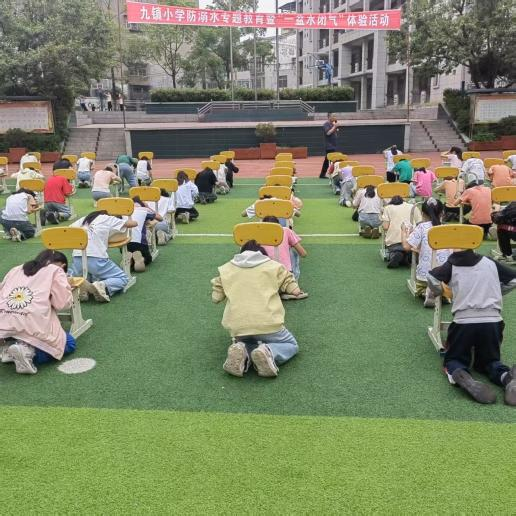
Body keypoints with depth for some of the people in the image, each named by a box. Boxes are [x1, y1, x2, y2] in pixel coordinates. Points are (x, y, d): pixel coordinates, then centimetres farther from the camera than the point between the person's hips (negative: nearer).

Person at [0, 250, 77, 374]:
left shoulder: (15, 270, 26)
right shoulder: (55, 270, 11)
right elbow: (63, 303, 1)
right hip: (32, 325, -6)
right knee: (69, 343, 16)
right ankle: (28, 351, -8)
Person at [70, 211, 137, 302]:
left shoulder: (84, 219, 23)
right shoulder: (109, 219, 11)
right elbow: (134, 223, 12)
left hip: (77, 258, 5)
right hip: (96, 259, -5)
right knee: (123, 279, 12)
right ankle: (102, 286, -17)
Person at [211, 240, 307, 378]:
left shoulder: (225, 269, 16)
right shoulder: (273, 266, 11)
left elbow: (216, 297, 14)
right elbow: (290, 285, 11)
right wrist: (299, 293, 34)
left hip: (237, 326, 3)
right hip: (266, 323, -3)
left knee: (248, 342, 35)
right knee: (291, 345, 23)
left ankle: (242, 353, -3)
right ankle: (268, 353, -12)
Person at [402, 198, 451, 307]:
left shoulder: (422, 227, -9)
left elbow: (406, 246, -14)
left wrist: (404, 232, 5)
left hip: (425, 274, -2)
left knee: (420, 288, 28)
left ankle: (426, 292, -5)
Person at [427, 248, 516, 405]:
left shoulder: (452, 265, 9)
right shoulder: (490, 263, 17)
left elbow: (432, 278, -6)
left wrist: (438, 292, 16)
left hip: (464, 321, -2)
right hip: (493, 321, 2)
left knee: (454, 359, 17)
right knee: (489, 360, 22)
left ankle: (463, 378, -21)